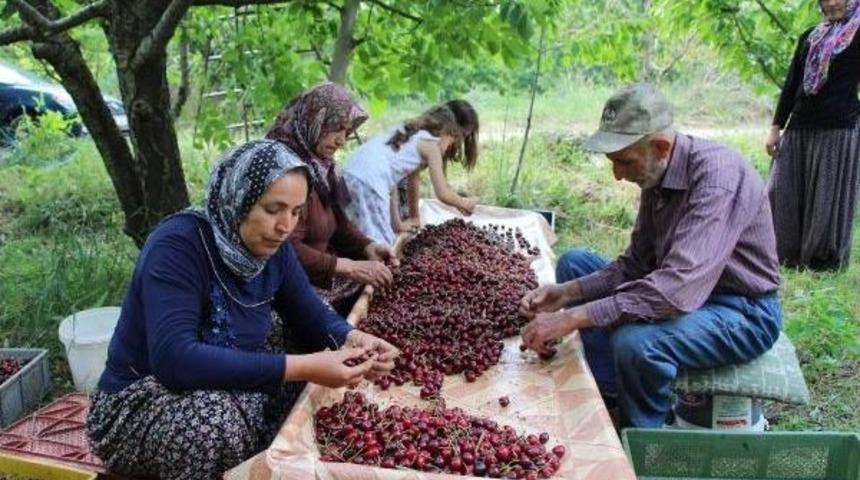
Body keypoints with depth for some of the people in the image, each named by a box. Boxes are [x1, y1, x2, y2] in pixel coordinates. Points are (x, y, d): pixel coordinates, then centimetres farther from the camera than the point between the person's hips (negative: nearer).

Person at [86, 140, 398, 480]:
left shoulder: (271, 247, -6)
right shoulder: (178, 245, -27)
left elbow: (312, 316, 2)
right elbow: (175, 359, -38)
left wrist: (351, 339, -22)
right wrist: (302, 367, -41)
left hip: (231, 391, 6)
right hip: (137, 406, -6)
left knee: (325, 384, -10)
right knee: (216, 419, -36)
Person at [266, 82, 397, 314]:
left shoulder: (321, 162, 6)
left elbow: (337, 220, 14)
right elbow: (288, 249, -25)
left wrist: (368, 246, -4)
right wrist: (350, 267, -25)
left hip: (321, 272, 8)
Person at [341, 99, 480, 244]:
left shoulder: (414, 132, 23)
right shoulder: (431, 144, -1)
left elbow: (412, 179, 26)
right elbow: (443, 194, 1)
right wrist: (464, 203, 21)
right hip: (369, 183, -9)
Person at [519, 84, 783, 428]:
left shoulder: (716, 175, -29)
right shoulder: (657, 174, -2)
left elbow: (678, 289, -39)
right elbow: (637, 264, 2)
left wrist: (573, 318, -37)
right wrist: (566, 293, -11)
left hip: (744, 312, -9)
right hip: (690, 291, 9)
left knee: (635, 341, -36)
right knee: (574, 263, 7)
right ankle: (609, 398, 2)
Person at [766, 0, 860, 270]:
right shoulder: (810, 36, 15)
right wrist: (776, 127, 11)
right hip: (798, 127, 5)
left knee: (828, 198, 0)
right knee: (786, 194, 6)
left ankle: (823, 260, 11)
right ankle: (788, 255, 18)